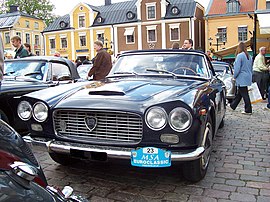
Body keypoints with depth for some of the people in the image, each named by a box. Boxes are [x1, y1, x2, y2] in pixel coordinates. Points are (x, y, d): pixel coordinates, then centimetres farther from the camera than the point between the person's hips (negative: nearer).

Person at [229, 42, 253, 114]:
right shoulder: (249, 56, 12)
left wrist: (234, 77, -4)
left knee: (244, 94, -3)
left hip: (242, 78, -8)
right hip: (248, 78, 9)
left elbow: (237, 68, -16)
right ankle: (233, 105, 31)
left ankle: (248, 110, 1)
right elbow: (251, 68, 18)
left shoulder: (239, 56, -14)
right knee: (239, 93, 17)